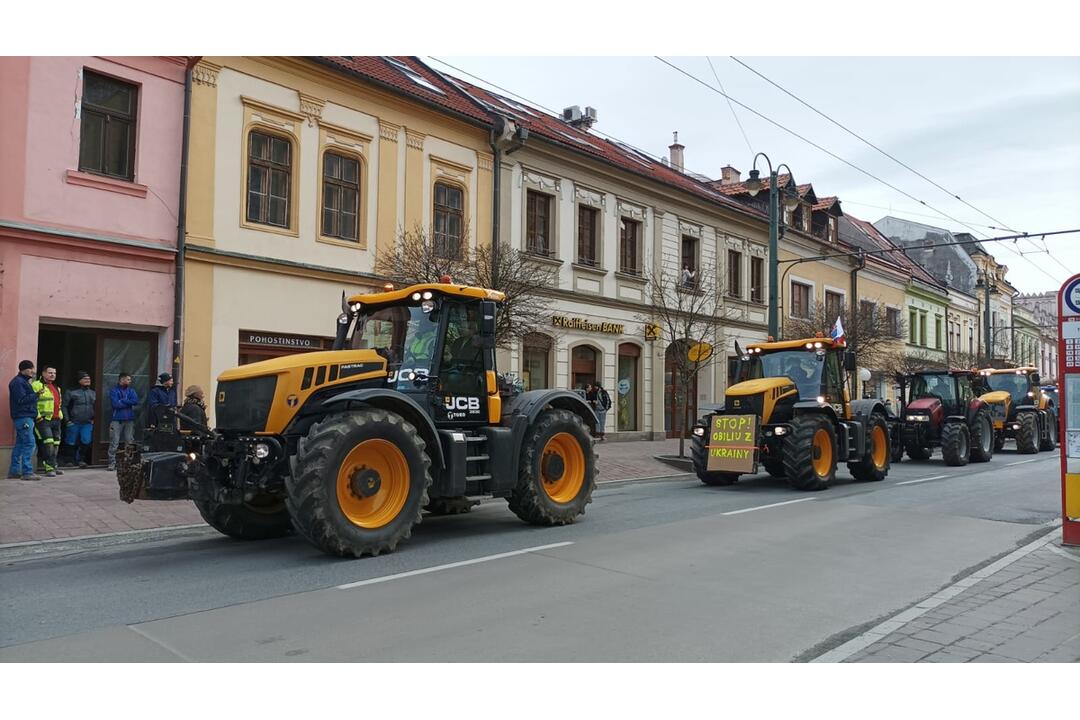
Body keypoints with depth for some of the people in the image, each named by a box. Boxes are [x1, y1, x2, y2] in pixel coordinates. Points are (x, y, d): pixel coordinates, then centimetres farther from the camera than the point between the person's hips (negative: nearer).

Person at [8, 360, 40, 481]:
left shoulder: (23, 381, 21)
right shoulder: (18, 382, -10)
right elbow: (21, 400, -19)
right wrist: (36, 395, -24)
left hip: (25, 417, 10)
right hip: (23, 417, -10)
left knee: (20, 444, 11)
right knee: (29, 443, -12)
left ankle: (14, 471, 14)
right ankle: (27, 472, -14)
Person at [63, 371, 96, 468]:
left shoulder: (93, 393, 12)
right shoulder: (72, 393, -1)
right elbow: (65, 406, 1)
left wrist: (93, 419, 11)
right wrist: (67, 420, -4)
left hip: (87, 423, 3)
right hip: (74, 423, -3)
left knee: (86, 442, -8)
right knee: (72, 443, 4)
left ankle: (80, 459, 7)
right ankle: (72, 459, 20)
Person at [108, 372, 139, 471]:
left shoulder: (131, 390, 13)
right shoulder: (114, 391, 1)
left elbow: (136, 401, -4)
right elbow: (116, 404, -13)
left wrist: (122, 401, -8)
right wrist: (129, 403, -5)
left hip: (129, 420, 4)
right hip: (117, 419, -4)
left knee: (130, 442, 5)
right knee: (114, 443, -6)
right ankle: (112, 463, -2)